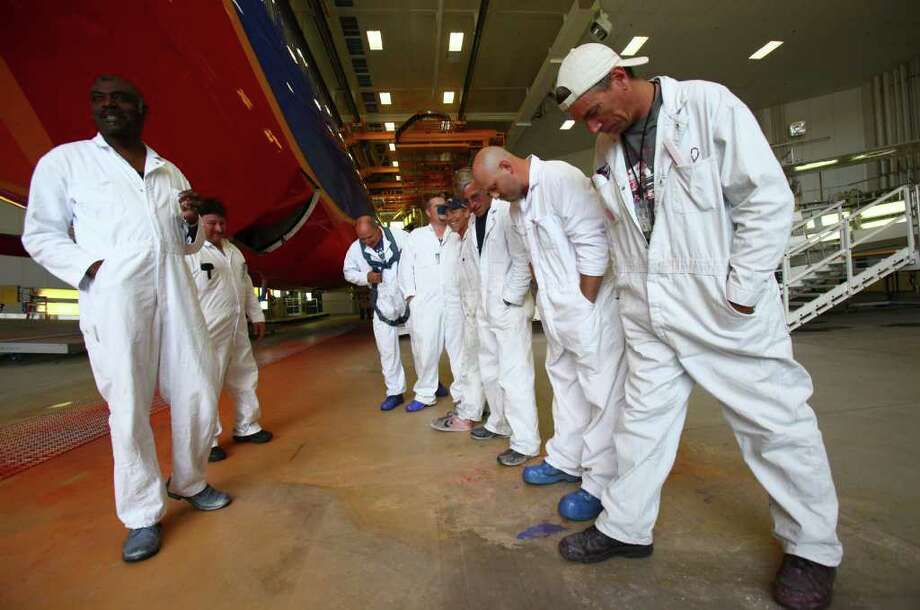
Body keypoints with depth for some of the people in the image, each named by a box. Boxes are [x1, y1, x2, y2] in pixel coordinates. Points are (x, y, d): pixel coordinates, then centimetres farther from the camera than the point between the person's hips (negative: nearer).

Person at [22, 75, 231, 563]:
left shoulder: (171, 172, 19)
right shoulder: (64, 160, 8)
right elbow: (40, 234, 6)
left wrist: (193, 223, 0)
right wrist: (90, 266, -11)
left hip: (175, 290, 4)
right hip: (114, 297, -3)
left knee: (198, 396, 5)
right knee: (129, 408, 0)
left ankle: (188, 483, 28)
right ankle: (143, 515, 16)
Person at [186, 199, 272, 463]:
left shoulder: (234, 251, 15)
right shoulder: (189, 252, -9)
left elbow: (247, 286, 20)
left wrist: (256, 315, 19)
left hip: (238, 329, 8)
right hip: (208, 331, -8)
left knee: (245, 379, 15)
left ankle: (246, 426, 31)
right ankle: (207, 440, 12)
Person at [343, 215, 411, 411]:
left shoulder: (398, 235, -12)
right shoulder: (355, 249, -4)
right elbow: (348, 271, 9)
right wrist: (365, 277, -12)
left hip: (409, 298, -2)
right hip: (383, 304, 2)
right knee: (387, 350, 6)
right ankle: (395, 392, 20)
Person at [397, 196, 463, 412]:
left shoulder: (456, 237, 16)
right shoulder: (416, 236, 13)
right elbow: (406, 266, 8)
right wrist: (410, 295, -1)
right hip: (425, 302, -1)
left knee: (458, 346, 3)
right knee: (425, 348, 0)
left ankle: (461, 392, 12)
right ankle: (425, 394, 13)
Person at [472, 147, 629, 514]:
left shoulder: (560, 178, -15)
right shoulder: (517, 205, 11)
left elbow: (594, 245, -18)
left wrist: (583, 304, -14)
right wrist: (547, 298, 8)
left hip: (590, 302, -9)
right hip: (555, 309, 9)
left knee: (601, 392, 0)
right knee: (565, 383, 18)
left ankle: (599, 485, 12)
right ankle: (565, 461, 34)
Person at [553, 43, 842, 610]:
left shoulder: (709, 105, -7)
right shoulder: (608, 146, 8)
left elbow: (769, 199, -10)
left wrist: (741, 291, -12)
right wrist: (631, 288, 8)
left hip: (723, 304, -4)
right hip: (649, 311, 5)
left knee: (776, 421, 6)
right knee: (644, 416, 11)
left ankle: (813, 549, 28)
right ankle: (625, 527, 27)